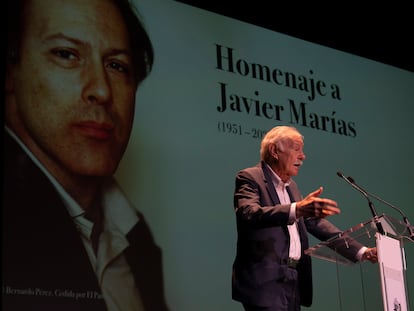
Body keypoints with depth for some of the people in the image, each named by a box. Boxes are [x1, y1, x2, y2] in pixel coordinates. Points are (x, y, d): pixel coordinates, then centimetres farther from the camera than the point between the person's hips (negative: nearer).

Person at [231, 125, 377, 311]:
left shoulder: (291, 186, 20)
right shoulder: (249, 178, -5)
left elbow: (315, 222, 20)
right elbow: (249, 214, -25)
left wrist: (361, 251, 11)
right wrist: (296, 210, -40)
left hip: (294, 280, 8)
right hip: (265, 282, -8)